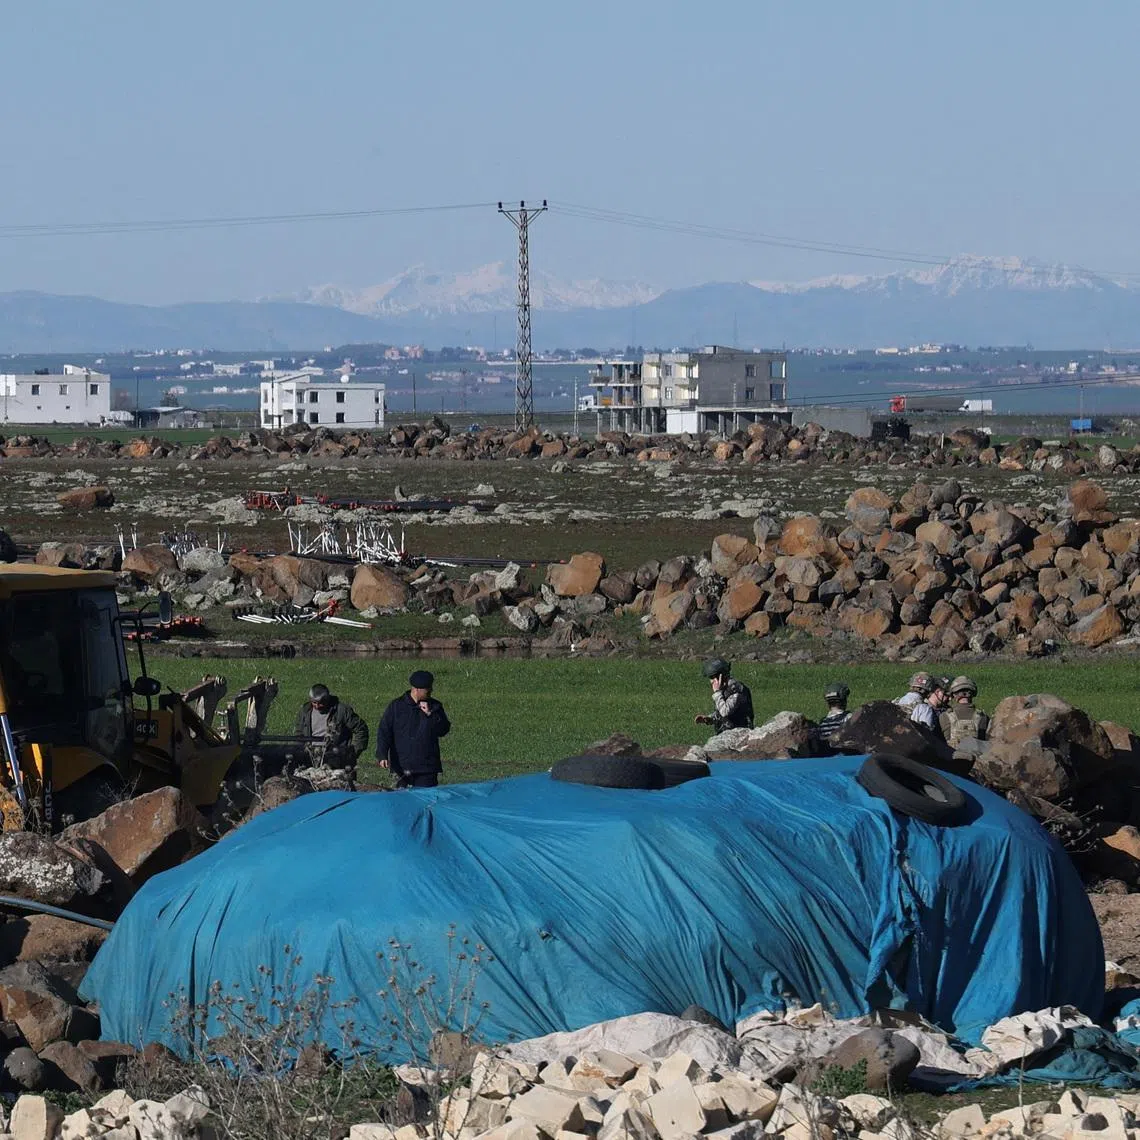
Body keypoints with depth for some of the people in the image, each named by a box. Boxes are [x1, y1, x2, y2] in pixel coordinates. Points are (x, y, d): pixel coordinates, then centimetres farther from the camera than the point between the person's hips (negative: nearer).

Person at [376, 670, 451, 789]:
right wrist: (382, 755, -11)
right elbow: (384, 732, 1)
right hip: (402, 766, -1)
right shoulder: (396, 706, 4)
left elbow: (444, 730, 1)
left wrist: (430, 715, -11)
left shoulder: (434, 706, 9)